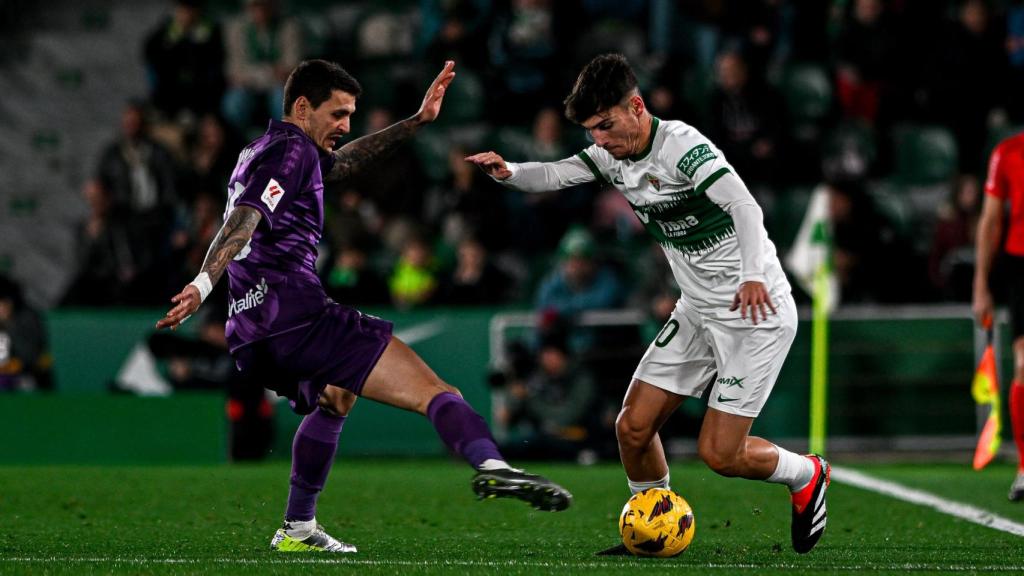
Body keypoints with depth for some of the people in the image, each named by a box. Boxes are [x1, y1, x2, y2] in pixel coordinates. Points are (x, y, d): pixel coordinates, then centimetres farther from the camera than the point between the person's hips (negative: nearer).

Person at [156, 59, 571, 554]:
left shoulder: (262, 152, 26)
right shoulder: (290, 151, -4)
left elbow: (343, 161, 41)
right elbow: (244, 220, -20)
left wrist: (416, 121, 39)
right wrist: (204, 283, -34)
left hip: (251, 337, 10)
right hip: (295, 314, -10)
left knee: (333, 399, 38)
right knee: (431, 389, -18)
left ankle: (298, 529, 36)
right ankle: (491, 466, -40)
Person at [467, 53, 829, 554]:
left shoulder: (682, 145, -21)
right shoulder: (613, 156, 4)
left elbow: (744, 207, -32)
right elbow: (553, 175, 3)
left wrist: (753, 276, -47)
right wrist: (507, 172, -20)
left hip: (756, 311, -8)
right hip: (697, 311, 8)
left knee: (718, 454, -9)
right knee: (632, 428, 0)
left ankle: (806, 475, 19)